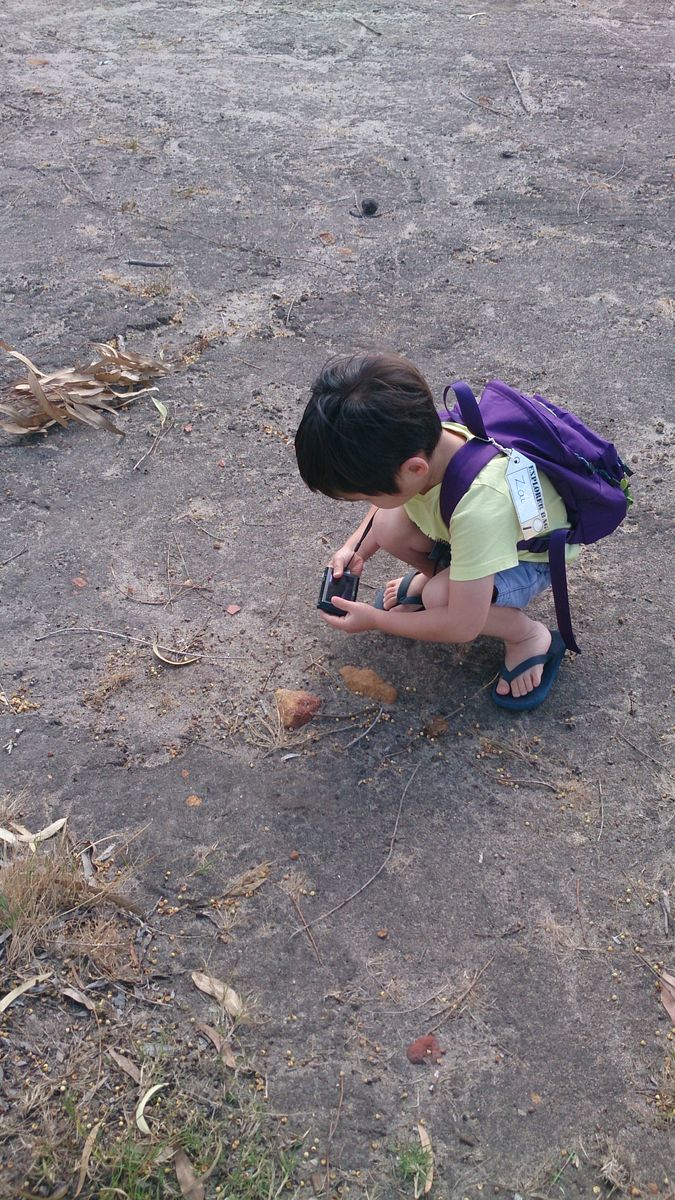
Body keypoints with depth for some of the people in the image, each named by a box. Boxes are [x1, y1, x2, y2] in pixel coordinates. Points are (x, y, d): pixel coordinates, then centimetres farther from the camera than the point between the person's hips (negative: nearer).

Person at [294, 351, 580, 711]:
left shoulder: (478, 507, -43)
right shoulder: (420, 441, -26)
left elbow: (463, 626, -34)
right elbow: (386, 501, 1)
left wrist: (372, 620, -23)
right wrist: (355, 549, -14)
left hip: (535, 554, -6)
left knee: (438, 598, -30)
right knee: (389, 527, -19)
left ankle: (528, 636, -3)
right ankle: (432, 573, 13)